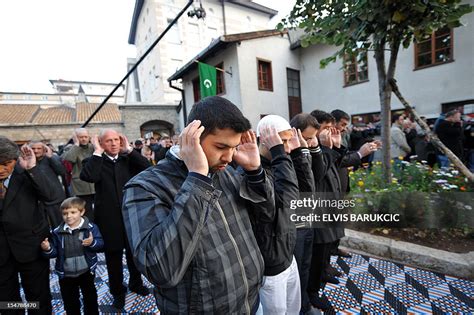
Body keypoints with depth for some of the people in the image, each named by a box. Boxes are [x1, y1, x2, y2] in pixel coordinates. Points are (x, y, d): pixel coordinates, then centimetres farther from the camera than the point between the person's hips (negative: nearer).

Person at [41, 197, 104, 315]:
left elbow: (100, 244, -13)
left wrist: (93, 242, -33)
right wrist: (48, 249, -21)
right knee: (70, 302, 20)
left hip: (86, 272, -2)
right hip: (66, 274, 2)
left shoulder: (91, 227, -14)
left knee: (90, 298, 17)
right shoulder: (58, 232, -6)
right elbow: (55, 252, -1)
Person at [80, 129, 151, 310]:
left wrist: (129, 149, -12)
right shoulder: (94, 161, -3)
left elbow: (147, 167, -14)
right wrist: (97, 152, -17)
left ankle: (136, 283, 43)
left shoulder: (128, 159, 2)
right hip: (109, 218, -2)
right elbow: (88, 176, -24)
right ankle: (118, 291, 37)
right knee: (113, 257, 15)